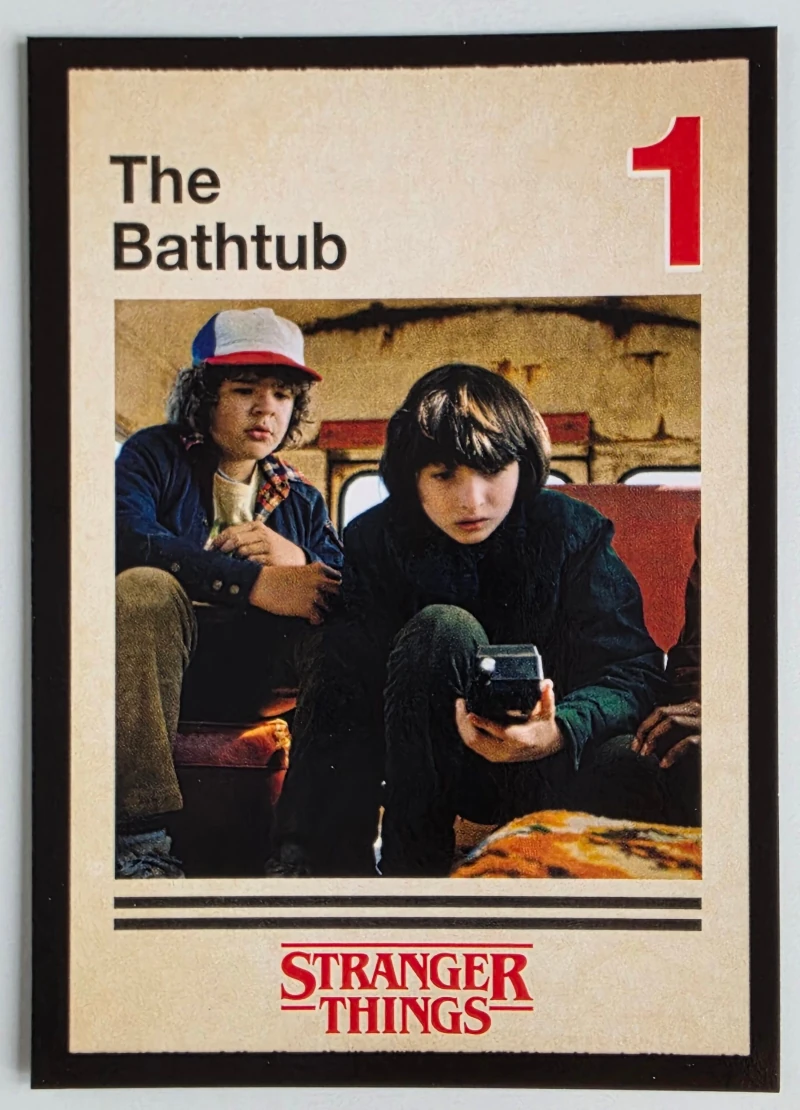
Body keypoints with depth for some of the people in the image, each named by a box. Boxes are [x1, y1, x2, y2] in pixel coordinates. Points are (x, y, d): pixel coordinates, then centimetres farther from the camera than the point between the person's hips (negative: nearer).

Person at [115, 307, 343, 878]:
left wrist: (298, 562, -16)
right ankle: (142, 840, -38)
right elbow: (125, 540, -18)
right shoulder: (156, 455, 5)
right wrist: (255, 584, -24)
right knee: (144, 588, -34)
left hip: (252, 680, 3)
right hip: (155, 663, -3)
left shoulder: (301, 500, 19)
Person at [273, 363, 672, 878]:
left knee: (629, 776, -35)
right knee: (441, 629, -30)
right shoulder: (376, 540, -8)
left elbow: (635, 669, -14)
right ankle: (411, 865, -21)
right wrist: (307, 857, -26)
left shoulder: (575, 532, -8)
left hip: (540, 763, 0)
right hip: (425, 768, 1)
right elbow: (342, 702, -15)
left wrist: (558, 731, -37)